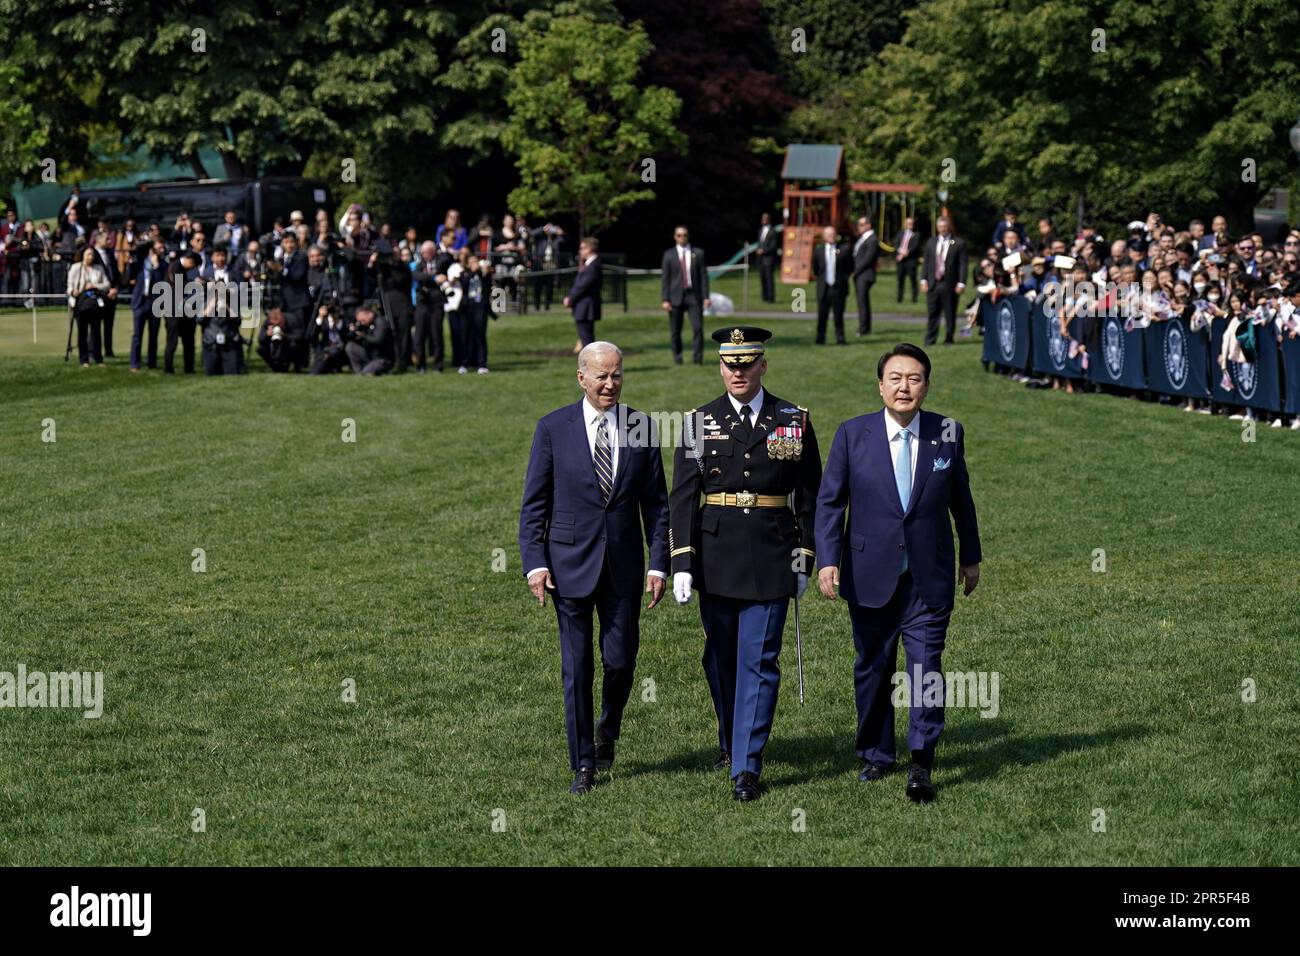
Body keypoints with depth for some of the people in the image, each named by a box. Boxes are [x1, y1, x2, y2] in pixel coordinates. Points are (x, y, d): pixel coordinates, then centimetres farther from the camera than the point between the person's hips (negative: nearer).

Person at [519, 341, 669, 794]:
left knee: (620, 661, 3)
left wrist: (659, 564, -1)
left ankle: (607, 731, 33)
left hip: (624, 566, 2)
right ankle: (583, 764, 11)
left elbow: (656, 502, 6)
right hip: (571, 563, -1)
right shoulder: (553, 428, -3)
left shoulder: (642, 427, 2)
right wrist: (534, 563, -9)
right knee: (577, 667, 1)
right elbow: (534, 504, 0)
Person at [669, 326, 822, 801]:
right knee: (720, 657, 13)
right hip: (716, 556, 2)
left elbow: (810, 496, 7)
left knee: (758, 661, -6)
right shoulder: (700, 422, 3)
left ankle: (747, 766, -5)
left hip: (772, 559, -2)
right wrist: (681, 563, -9)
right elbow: (682, 498, -1)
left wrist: (805, 560, 3)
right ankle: (729, 740, 35)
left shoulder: (795, 421, 2)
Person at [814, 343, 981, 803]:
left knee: (926, 666, -7)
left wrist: (971, 556, 18)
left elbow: (960, 498, 11)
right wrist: (828, 559, -9)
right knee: (873, 667, 11)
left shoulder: (948, 434, -1)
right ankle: (875, 755, 26)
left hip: (929, 577, 0)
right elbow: (830, 501, 0)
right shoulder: (853, 434, -3)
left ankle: (921, 765, -2)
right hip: (870, 574, 1)